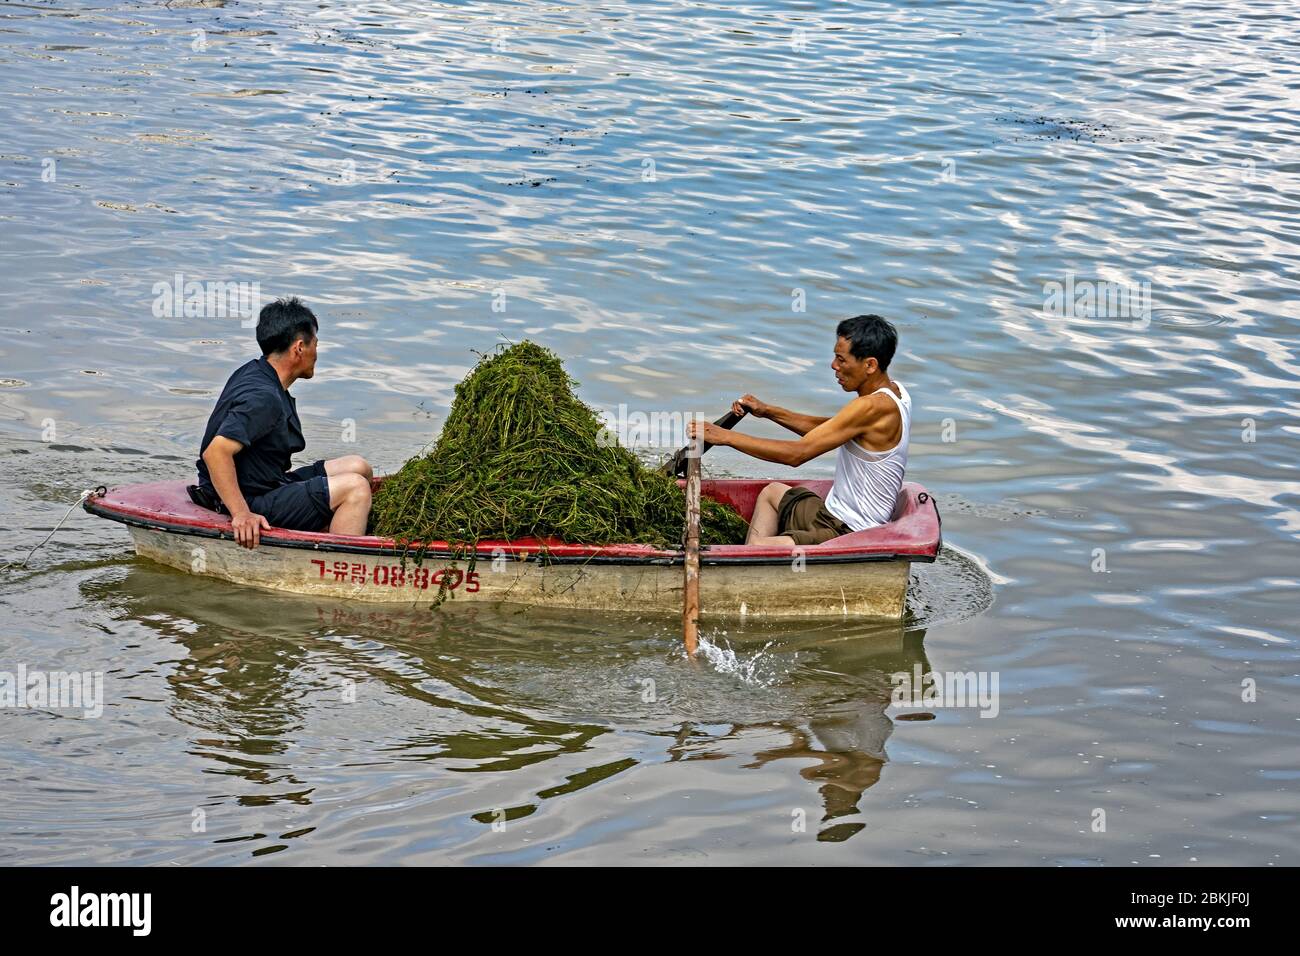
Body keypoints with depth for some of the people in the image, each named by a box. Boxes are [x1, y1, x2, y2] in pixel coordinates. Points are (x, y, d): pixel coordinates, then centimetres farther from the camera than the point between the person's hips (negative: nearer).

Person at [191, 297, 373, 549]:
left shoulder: (253, 372, 9)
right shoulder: (263, 398, -23)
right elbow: (216, 451, -33)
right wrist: (241, 514, -34)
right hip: (256, 504, -11)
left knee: (359, 467, 13)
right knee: (355, 488, -18)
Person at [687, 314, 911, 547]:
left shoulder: (872, 406, -24)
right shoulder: (893, 391, 6)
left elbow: (797, 453, -23)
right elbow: (825, 429, 20)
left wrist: (725, 436, -17)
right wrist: (767, 411, 11)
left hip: (846, 535, -11)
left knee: (754, 551, -26)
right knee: (772, 492, 31)